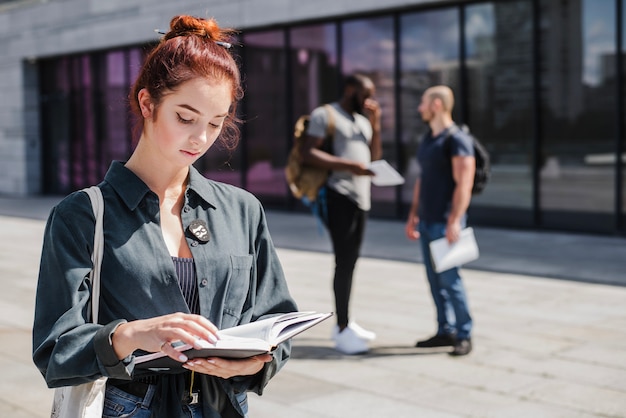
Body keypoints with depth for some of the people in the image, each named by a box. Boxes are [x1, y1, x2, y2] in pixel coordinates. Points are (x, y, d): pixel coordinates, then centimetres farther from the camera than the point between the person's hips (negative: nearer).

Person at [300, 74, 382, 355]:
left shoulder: (363, 120, 22)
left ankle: (345, 323, 19)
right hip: (338, 195, -8)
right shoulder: (324, 115, -3)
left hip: (361, 197, 8)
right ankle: (342, 330, -8)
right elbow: (308, 153, -14)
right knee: (344, 261, -12)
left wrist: (375, 126, 5)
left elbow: (374, 157, 18)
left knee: (350, 261, 11)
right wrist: (349, 165, -22)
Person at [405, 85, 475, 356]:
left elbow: (464, 184, -15)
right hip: (426, 221, 8)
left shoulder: (457, 140, -9)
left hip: (445, 222, -8)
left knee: (449, 278, -9)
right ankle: (445, 331, 15)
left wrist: (454, 221, -21)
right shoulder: (428, 139, 17)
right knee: (434, 279, 8)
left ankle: (464, 335, 1)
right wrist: (413, 216, 20)